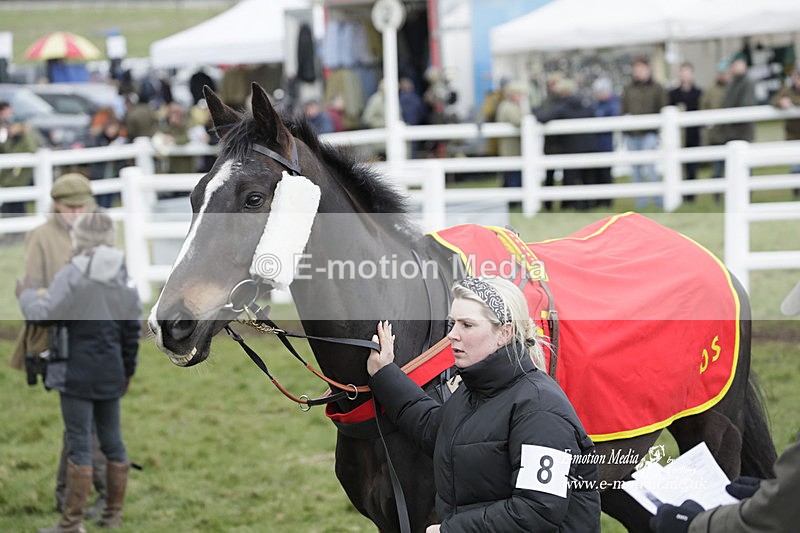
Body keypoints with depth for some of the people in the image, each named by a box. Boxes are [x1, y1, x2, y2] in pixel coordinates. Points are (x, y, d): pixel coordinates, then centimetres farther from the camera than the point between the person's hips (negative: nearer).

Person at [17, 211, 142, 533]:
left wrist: (26, 295, 2)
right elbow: (132, 330, 11)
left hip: (77, 371, -5)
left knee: (79, 445, -4)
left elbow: (44, 315, -17)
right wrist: (128, 370, 21)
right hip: (111, 373, 5)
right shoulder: (124, 278, 7)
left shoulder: (72, 275, -13)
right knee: (112, 441, 13)